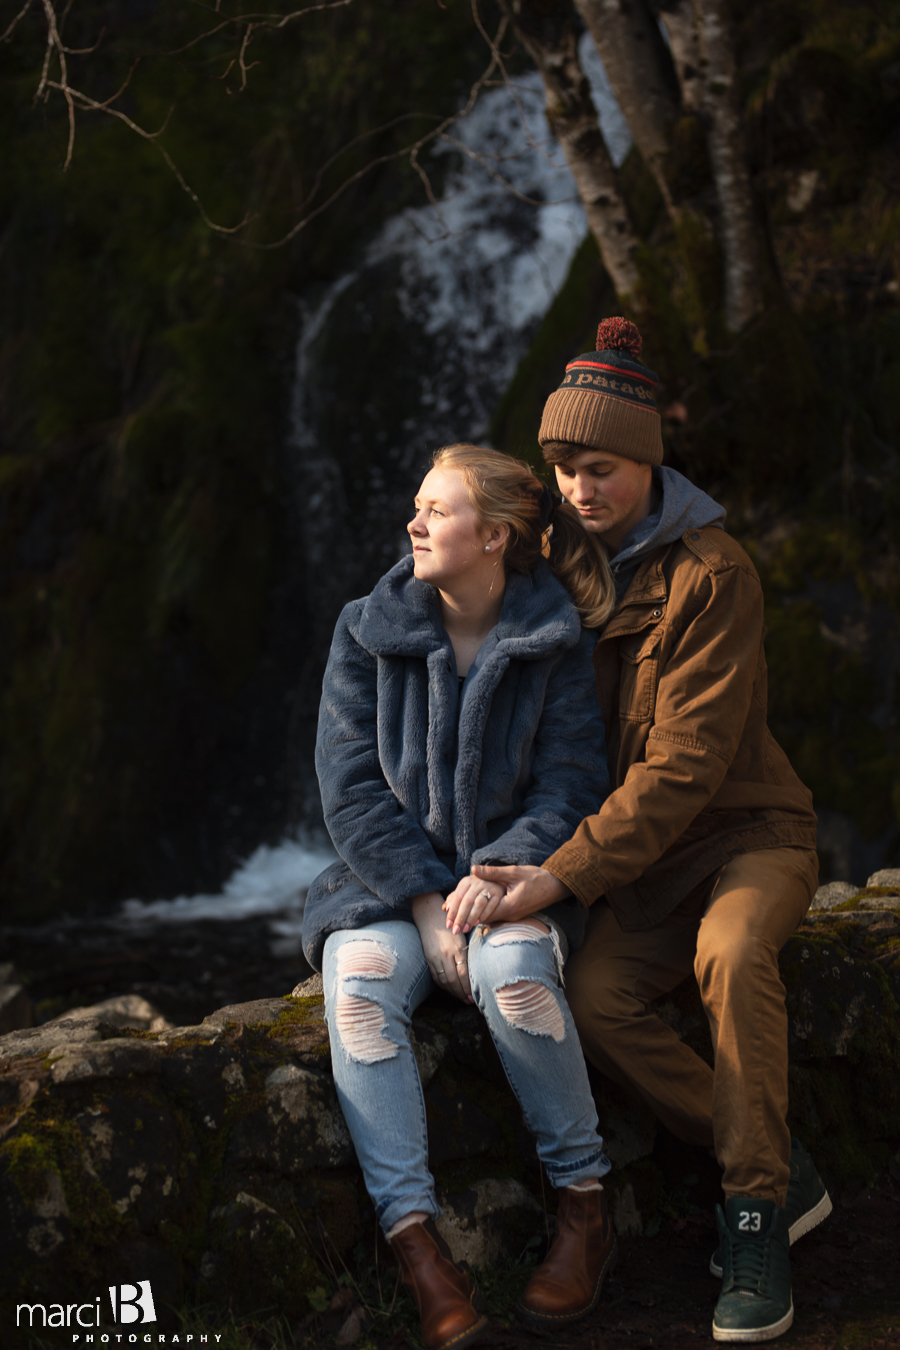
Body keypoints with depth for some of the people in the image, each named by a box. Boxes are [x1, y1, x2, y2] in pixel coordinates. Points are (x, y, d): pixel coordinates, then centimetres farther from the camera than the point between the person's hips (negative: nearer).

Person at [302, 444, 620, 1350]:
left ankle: (584, 1206, -16)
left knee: (513, 971, -35)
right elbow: (352, 790, -3)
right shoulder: (367, 634, 1)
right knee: (359, 980, -32)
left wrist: (497, 874, -21)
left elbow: (570, 785, -3)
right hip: (392, 882, 2)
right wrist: (427, 903, -15)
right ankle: (413, 1238, -34)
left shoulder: (557, 641, -1)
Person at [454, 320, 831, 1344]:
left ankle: (758, 1212, -21)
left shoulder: (711, 575, -16)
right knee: (594, 1002, -24)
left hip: (749, 831, -5)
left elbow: (684, 766, -22)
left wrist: (563, 875, -28)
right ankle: (786, 1174, -9)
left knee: (730, 955, -37)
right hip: (642, 852, 5)